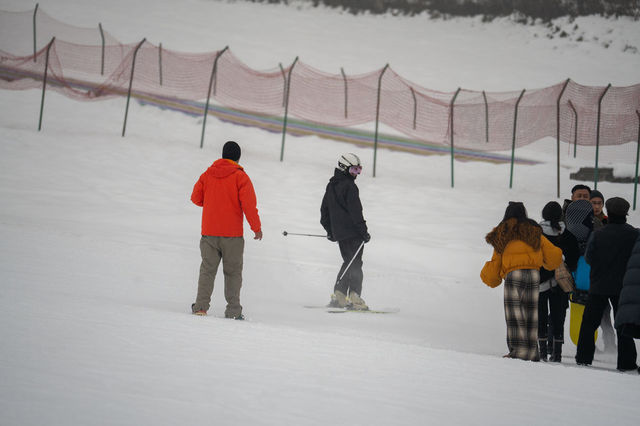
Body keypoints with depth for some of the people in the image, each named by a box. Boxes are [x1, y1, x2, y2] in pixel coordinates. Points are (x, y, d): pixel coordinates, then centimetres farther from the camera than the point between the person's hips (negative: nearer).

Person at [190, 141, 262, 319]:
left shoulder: (208, 174, 4)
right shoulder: (240, 177, -7)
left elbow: (196, 197, 9)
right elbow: (249, 204, -12)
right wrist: (256, 227, -3)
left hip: (209, 232, 3)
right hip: (232, 233, -3)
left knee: (207, 269, 9)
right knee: (233, 272, 5)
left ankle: (201, 306, -1)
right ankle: (233, 310, 1)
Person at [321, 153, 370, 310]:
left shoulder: (331, 186, 14)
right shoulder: (349, 186, -13)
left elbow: (324, 210, 21)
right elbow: (355, 211, -17)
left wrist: (330, 230, 26)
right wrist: (364, 231, -13)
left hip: (338, 232, 8)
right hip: (353, 232, -8)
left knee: (348, 262, 18)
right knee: (355, 265, -7)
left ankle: (338, 295, 14)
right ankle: (354, 297, -14)